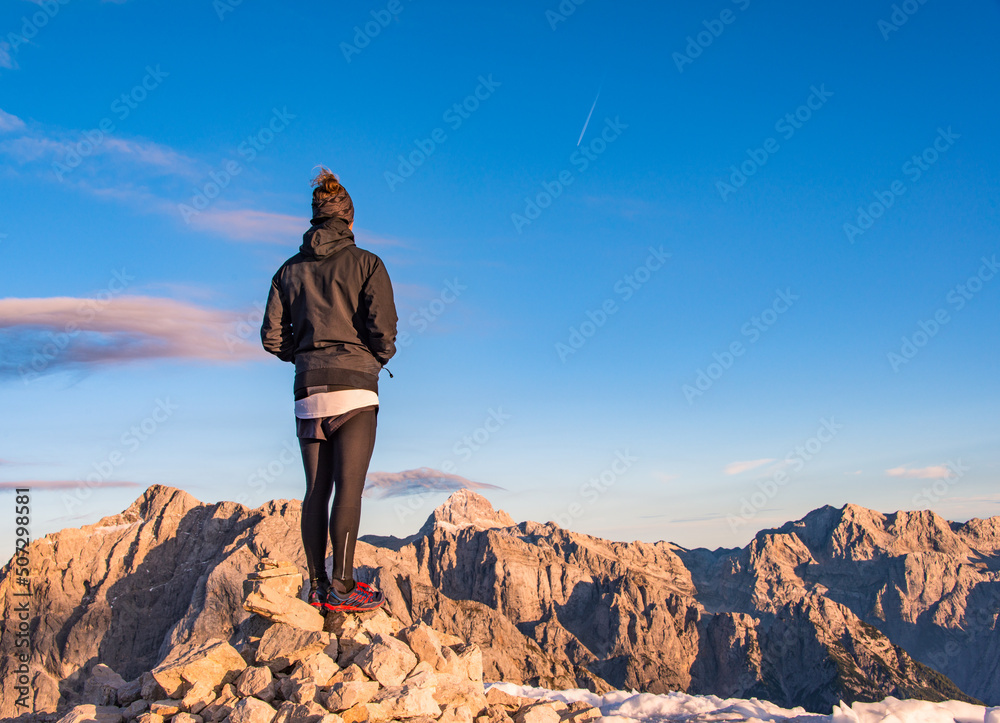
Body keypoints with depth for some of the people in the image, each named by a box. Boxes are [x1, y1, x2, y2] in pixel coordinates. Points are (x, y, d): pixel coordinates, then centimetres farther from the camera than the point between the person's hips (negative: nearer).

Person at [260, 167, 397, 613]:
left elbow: (272, 336, 8)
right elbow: (382, 327, -10)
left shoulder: (290, 270, 11)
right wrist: (381, 356, 10)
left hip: (308, 391, 4)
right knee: (349, 488, -5)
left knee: (316, 491, 8)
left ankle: (318, 585, 12)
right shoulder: (366, 263, 0)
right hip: (355, 387, -4)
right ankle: (342, 586, -5)